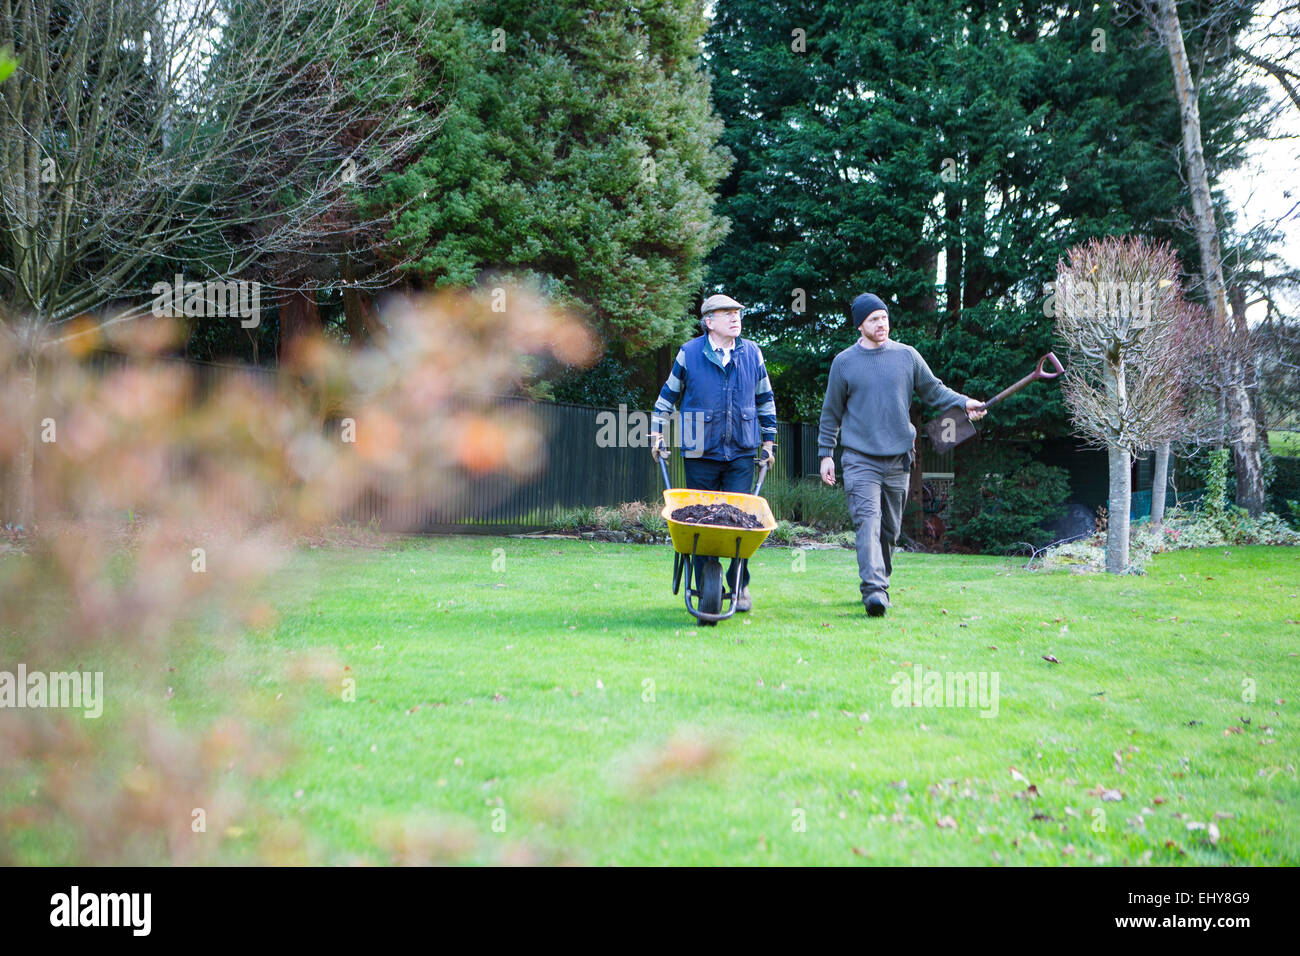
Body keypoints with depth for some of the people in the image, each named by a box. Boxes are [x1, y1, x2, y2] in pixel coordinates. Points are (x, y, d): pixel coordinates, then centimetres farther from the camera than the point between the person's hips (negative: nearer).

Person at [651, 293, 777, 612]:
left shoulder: (751, 353, 7)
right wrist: (656, 434, 10)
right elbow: (668, 395, 13)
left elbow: (765, 399, 19)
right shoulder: (689, 353, 0)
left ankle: (739, 587, 9)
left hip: (742, 454, 1)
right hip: (701, 453, -1)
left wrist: (769, 440, 19)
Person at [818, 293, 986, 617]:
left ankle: (881, 584, 25)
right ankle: (874, 590, -29)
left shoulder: (907, 356, 7)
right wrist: (826, 454, 9)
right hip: (860, 459, -3)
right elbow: (831, 412, 10)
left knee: (890, 528, 10)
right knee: (868, 521, -18)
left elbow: (933, 390, 14)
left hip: (898, 459, 3)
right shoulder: (844, 362, 3)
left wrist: (964, 403, -4)